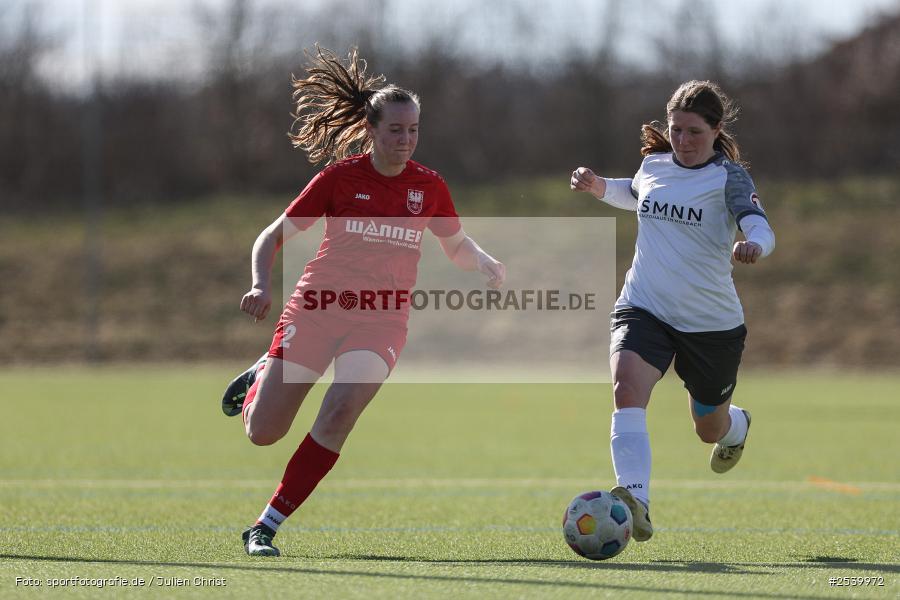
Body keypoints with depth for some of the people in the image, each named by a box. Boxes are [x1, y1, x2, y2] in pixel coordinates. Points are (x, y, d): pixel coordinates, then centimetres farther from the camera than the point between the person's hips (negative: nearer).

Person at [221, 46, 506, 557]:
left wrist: (486, 262, -4)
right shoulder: (340, 177, -5)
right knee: (263, 433, -2)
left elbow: (458, 247, 19)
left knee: (340, 413, -25)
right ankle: (262, 375, 38)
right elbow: (274, 237, 0)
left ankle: (265, 528, -15)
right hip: (317, 308, -1)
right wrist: (262, 285, -18)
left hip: (381, 322, 1)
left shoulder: (428, 186, 3)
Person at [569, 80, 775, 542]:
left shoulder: (728, 177, -9)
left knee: (710, 429, 17)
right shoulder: (654, 164, 5)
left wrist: (753, 245, -48)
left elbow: (761, 228, -25)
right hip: (644, 309, 2)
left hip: (712, 322, -2)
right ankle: (635, 499, -42)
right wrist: (599, 187, 11)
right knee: (627, 387, -30)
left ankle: (736, 427, 57)